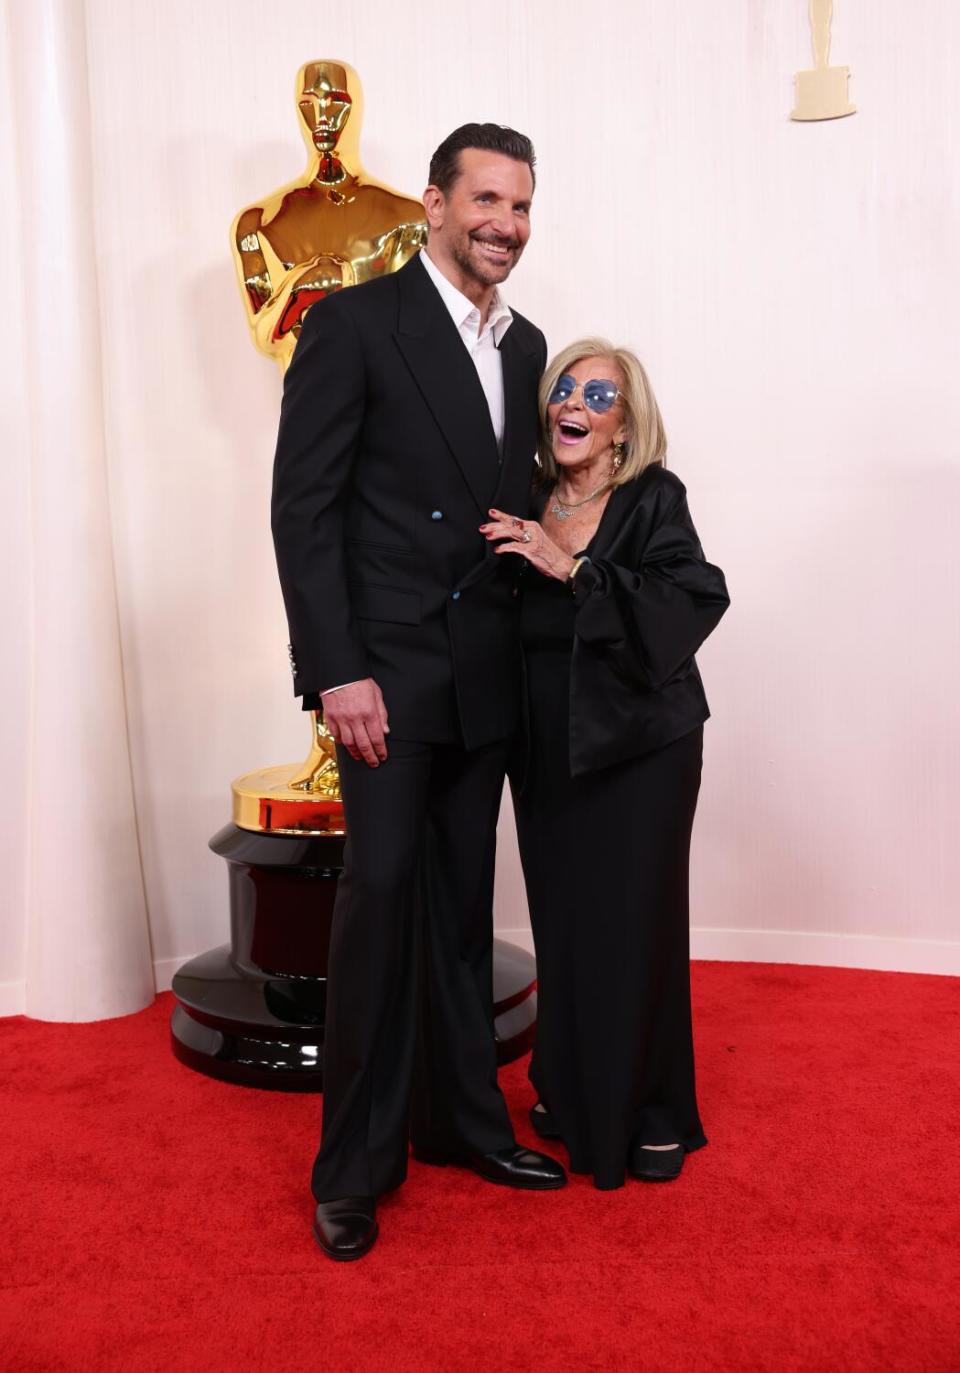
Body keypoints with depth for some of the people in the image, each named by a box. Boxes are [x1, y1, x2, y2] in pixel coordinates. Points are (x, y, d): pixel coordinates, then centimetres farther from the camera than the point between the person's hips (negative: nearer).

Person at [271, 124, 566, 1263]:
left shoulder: (524, 347, 14)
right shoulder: (355, 323, -5)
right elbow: (304, 505, -11)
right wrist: (337, 669, -17)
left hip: (485, 677, 6)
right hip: (388, 667, -6)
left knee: (463, 903, 13)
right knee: (380, 893, -4)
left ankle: (461, 1118, 27)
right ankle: (356, 1162, 12)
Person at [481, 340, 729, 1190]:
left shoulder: (654, 498, -7)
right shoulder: (525, 509, 5)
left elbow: (695, 600, -22)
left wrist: (574, 568, -25)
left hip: (639, 746, -4)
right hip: (547, 747, 4)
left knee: (635, 924, 2)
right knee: (562, 923, 10)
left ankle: (654, 1114, 21)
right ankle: (571, 1094, 30)